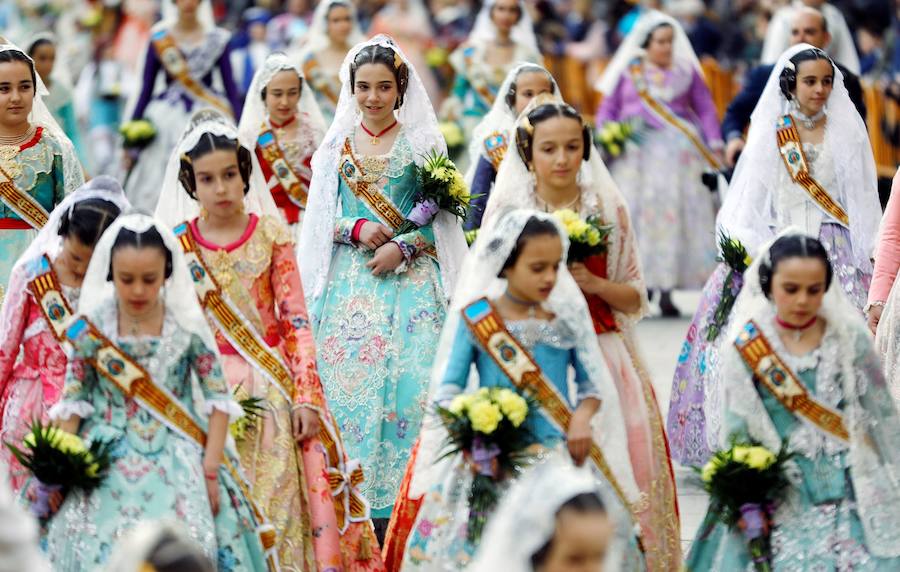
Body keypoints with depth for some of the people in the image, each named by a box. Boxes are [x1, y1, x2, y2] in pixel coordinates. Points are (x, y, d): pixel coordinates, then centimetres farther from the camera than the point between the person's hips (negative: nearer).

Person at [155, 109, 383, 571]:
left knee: (282, 502, -2)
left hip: (274, 387, 0)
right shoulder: (177, 245, 1)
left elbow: (297, 321, -1)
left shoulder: (271, 234, 0)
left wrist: (306, 396, -8)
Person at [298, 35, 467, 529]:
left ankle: (403, 495, -6)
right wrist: (357, 228, -9)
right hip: (351, 280, 2)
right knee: (349, 374, -6)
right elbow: (321, 218, 10)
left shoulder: (422, 143, 4)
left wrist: (403, 247, -13)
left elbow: (441, 218, 2)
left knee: (411, 374, -12)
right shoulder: (337, 146, 10)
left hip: (410, 277, -2)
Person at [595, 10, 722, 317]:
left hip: (677, 152, 0)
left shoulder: (685, 70, 10)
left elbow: (705, 108, 11)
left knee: (675, 215, -6)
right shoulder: (627, 72, 8)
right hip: (636, 155, 0)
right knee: (636, 216, -7)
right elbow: (607, 110, 12)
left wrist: (714, 145, 3)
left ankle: (666, 291, -4)